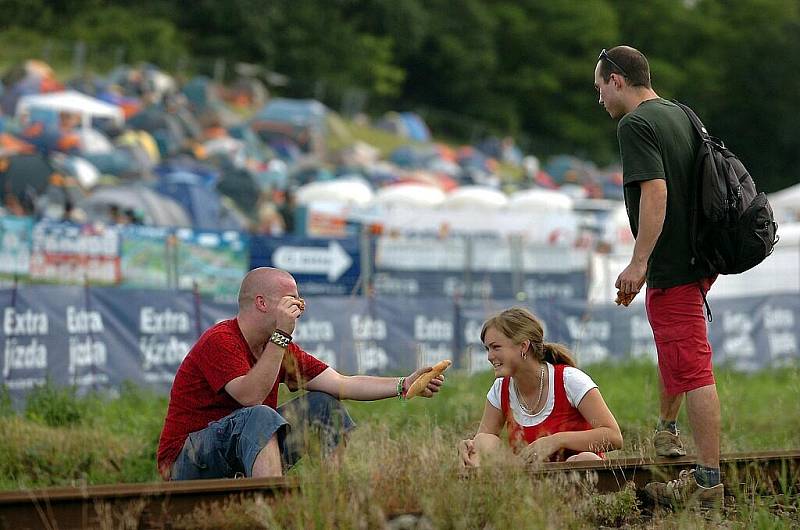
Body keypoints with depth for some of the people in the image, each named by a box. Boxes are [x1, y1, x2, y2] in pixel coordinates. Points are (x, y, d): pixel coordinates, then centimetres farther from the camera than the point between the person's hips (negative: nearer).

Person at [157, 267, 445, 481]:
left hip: (245, 456, 8)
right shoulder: (219, 342, -17)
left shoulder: (279, 346, 7)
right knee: (259, 415, -35)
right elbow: (251, 396, -31)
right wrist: (281, 335, -29)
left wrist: (406, 385, -8)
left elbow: (342, 384, 1)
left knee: (323, 404, 4)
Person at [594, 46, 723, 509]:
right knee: (674, 347, 30)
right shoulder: (682, 115, 14)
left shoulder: (636, 125, -14)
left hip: (671, 265, -10)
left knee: (691, 369, -10)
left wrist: (639, 262, -24)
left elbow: (655, 192, -24)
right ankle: (667, 430, 49)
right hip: (700, 256, 10)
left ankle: (709, 481, -12)